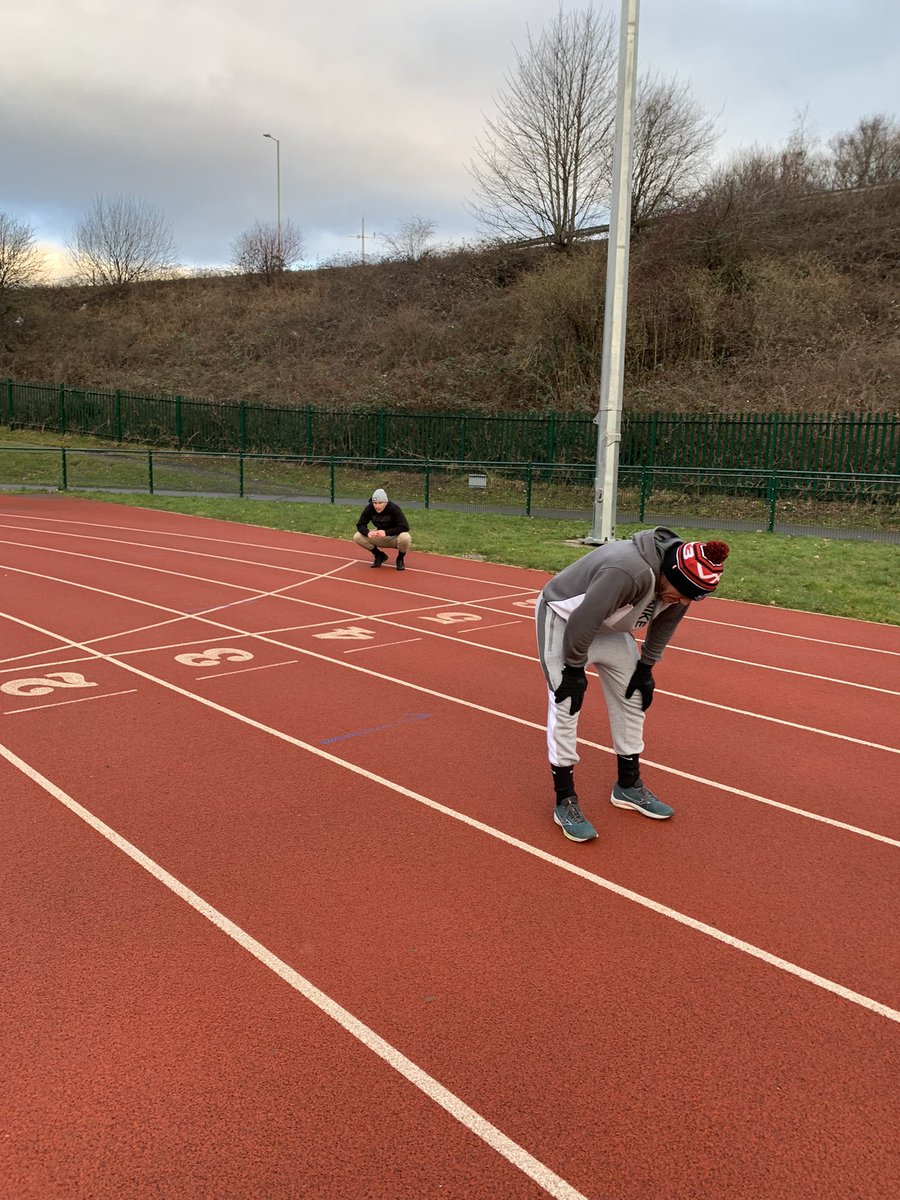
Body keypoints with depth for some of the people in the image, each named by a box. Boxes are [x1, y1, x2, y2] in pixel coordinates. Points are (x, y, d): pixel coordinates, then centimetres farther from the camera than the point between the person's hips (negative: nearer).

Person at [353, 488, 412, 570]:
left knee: (405, 538, -38)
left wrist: (386, 532, -40)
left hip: (395, 538, -4)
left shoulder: (394, 508, -25)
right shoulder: (369, 508, -15)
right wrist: (367, 533, -35)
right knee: (357, 537, -16)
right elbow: (360, 524, -11)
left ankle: (400, 558, -4)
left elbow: (405, 527, -31)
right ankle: (380, 555, 6)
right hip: (380, 538, 4)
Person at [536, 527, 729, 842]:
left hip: (609, 627, 8)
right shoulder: (629, 571, -42)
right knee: (566, 706, -11)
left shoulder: (681, 582, -16)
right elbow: (581, 621, -34)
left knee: (632, 697, 10)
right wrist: (574, 669, -21)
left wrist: (646, 666, 7)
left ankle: (629, 786, 26)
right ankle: (565, 802, -1)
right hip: (563, 618, -8)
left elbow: (664, 623, 5)